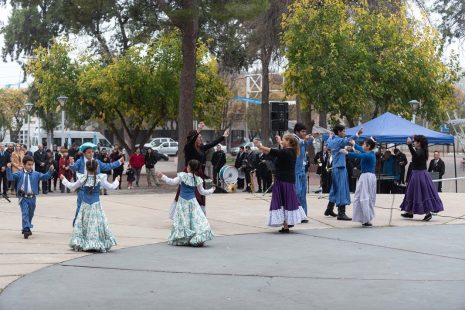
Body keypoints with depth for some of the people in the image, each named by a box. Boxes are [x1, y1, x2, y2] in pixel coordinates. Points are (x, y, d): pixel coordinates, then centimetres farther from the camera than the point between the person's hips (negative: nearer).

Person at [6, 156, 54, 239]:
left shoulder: (36, 174, 4)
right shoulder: (19, 174, -3)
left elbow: (45, 177, 1)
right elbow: (10, 177, -10)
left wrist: (50, 171, -14)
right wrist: (8, 169, -25)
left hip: (32, 197, 4)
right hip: (23, 197, -4)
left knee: (30, 214, 15)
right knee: (25, 213, -14)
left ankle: (26, 228, 33)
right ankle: (26, 229, -20)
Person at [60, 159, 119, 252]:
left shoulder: (82, 178, -4)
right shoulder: (100, 178, -8)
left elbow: (72, 186, 9)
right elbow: (111, 186, 1)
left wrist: (64, 179, 26)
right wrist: (116, 181, 21)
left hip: (85, 205, 2)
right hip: (96, 205, -2)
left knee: (82, 224, 10)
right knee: (96, 223, 0)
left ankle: (80, 244, 11)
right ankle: (97, 245, -6)